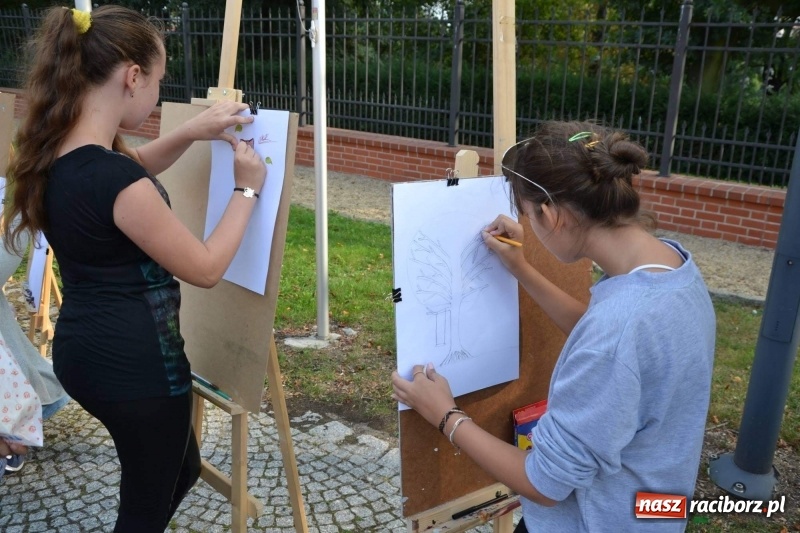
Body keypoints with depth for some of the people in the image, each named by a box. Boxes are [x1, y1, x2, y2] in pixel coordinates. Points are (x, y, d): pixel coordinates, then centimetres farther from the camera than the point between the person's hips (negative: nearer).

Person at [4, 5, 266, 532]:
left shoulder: (59, 151, 0)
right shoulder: (113, 179, -28)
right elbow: (205, 268, -17)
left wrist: (192, 131, 8)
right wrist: (246, 189, -7)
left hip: (85, 346, 9)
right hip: (134, 359, -9)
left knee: (180, 469, 27)